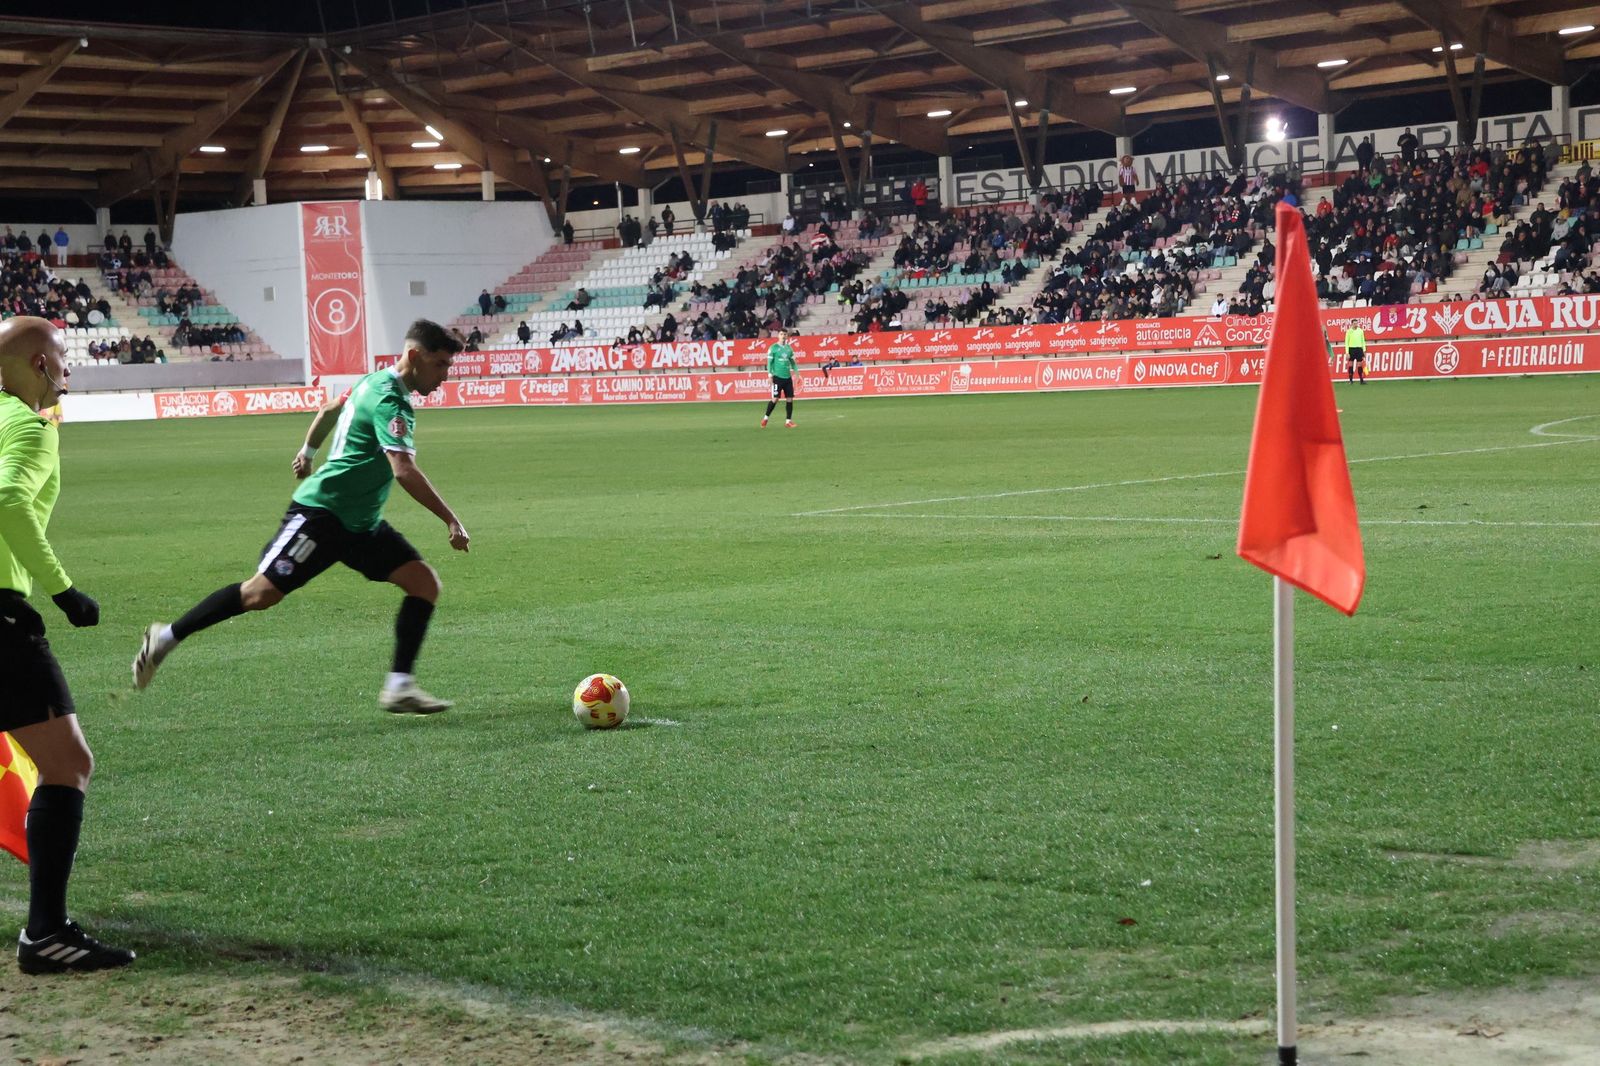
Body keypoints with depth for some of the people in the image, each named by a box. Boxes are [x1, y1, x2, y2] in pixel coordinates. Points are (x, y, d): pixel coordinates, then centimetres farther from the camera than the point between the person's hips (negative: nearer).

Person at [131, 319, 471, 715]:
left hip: (361, 523, 10)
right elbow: (404, 470, -30)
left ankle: (399, 688, -3)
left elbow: (330, 409, 29)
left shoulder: (375, 382, 11)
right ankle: (167, 637, 4)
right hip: (321, 513, -10)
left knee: (425, 583, -3)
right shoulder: (389, 400, -19)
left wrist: (308, 451, 43)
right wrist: (451, 520, -28)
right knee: (263, 592, -13)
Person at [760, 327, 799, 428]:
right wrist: (770, 374, -10)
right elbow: (769, 362, -3)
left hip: (788, 377, 5)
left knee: (790, 399, 0)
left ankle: (788, 421, 7)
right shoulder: (773, 348, -3)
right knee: (775, 398, -7)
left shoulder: (789, 348, 12)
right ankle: (766, 417, 9)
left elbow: (792, 362, 19)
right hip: (778, 377, -5)